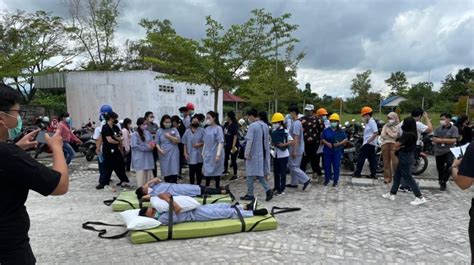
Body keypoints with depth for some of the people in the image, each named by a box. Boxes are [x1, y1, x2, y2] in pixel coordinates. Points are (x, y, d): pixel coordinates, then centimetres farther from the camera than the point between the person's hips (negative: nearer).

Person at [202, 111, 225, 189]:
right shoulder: (207, 129, 7)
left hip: (215, 154, -6)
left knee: (216, 172, 6)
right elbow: (205, 142, 13)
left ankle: (217, 188, 18)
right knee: (207, 171, 11)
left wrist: (218, 154, -21)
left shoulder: (218, 128, -11)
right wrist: (203, 152, 12)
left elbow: (221, 142, -15)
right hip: (207, 154, 6)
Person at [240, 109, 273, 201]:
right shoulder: (265, 125, 9)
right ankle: (268, 190, 1)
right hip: (263, 154, 8)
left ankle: (250, 194, 12)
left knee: (250, 173, 4)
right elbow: (268, 140, 15)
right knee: (259, 173, 16)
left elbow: (249, 141, -20)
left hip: (254, 154, -7)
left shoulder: (252, 126, -15)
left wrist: (247, 153, -17)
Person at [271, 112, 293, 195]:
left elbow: (291, 141, -13)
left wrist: (283, 144, -25)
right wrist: (273, 143, -7)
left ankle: (282, 189, 8)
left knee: (283, 172, 1)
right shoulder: (273, 131, 7)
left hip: (283, 154, -6)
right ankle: (277, 187, 26)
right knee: (276, 172, 13)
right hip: (275, 154, 6)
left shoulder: (285, 131, -11)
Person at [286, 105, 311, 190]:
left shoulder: (296, 123, -19)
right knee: (292, 166, 15)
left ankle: (306, 180, -3)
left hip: (296, 149, -10)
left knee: (293, 167, -4)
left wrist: (294, 151, -23)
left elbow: (296, 138, -23)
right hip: (298, 149, 10)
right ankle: (294, 183, 22)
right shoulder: (297, 122, 12)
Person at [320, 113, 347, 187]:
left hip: (337, 151, -1)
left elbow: (345, 139, 4)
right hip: (327, 151, 1)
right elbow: (322, 139, 5)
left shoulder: (341, 131, 2)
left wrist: (339, 143, -13)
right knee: (327, 165, 6)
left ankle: (335, 180, 12)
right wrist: (327, 143, -13)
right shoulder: (326, 130, 3)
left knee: (336, 166, 3)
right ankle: (327, 179, 19)